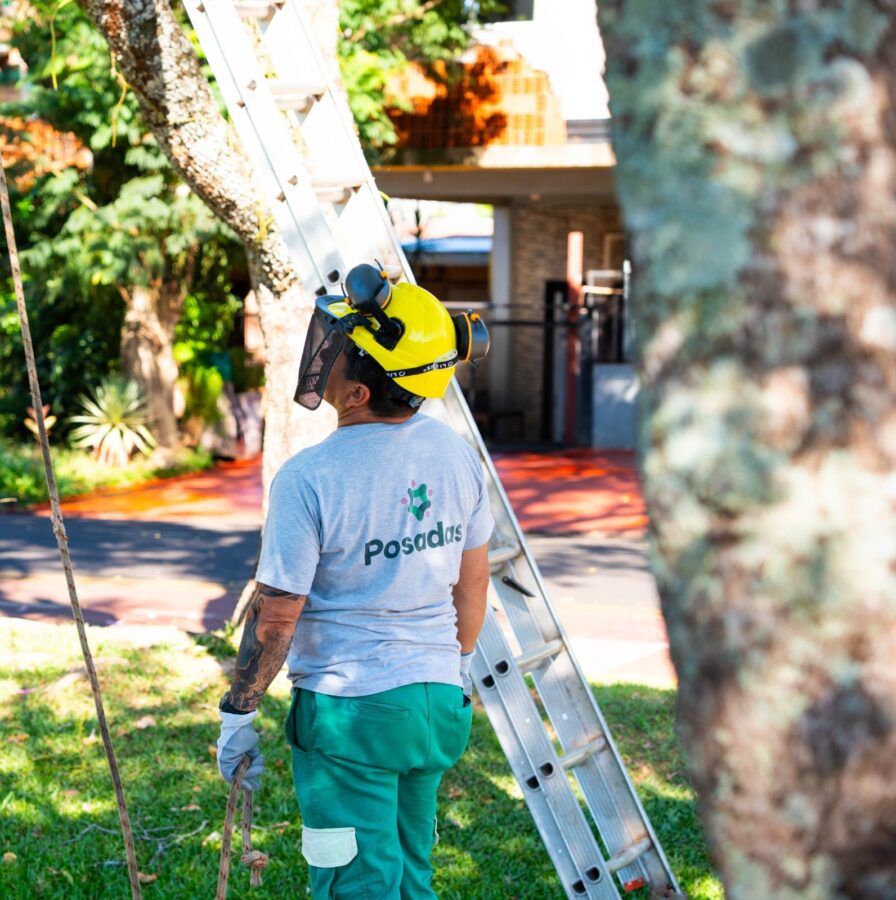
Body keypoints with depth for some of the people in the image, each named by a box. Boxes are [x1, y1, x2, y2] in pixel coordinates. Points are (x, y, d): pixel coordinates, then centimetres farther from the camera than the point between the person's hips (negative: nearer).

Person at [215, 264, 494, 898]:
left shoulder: (310, 478, -20)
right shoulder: (456, 454, -2)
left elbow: (275, 618, -15)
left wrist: (237, 715, -2)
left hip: (349, 712, -6)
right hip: (439, 704, 6)